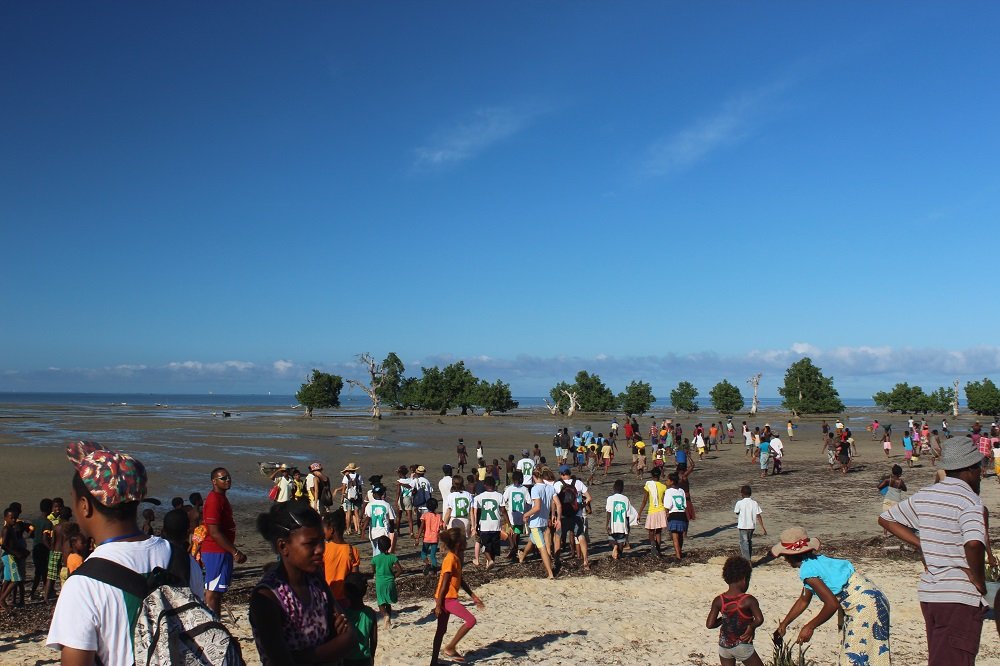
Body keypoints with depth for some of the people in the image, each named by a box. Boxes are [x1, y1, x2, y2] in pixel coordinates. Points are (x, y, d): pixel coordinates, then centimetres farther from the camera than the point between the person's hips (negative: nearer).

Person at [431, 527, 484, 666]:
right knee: (471, 620, -10)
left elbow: (460, 580, 18)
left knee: (441, 630, 15)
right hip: (446, 598, -10)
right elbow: (444, 583, -20)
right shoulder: (451, 559, -19)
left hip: (449, 598, 10)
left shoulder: (456, 557, 11)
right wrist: (439, 604, -19)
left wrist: (473, 596, 19)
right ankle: (450, 647, -2)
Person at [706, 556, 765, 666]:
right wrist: (751, 626, -7)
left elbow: (709, 624, -9)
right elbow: (759, 619, -27)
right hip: (742, 646, -4)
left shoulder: (718, 601, -6)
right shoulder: (748, 600, -16)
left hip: (724, 646, 4)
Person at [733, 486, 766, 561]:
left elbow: (736, 512, 5)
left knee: (744, 543, -1)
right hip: (752, 526, 5)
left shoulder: (739, 503, -11)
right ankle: (749, 558, 32)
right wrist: (763, 527, 0)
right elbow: (759, 516, -3)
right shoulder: (754, 503, -1)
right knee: (749, 542, 21)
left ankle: (747, 560, -8)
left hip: (743, 526, -5)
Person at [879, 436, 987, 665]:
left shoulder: (923, 496, 8)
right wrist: (979, 582, -15)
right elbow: (974, 544, -31)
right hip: (960, 596, -7)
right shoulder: (969, 501, -14)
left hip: (928, 592, 7)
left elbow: (886, 519, 18)